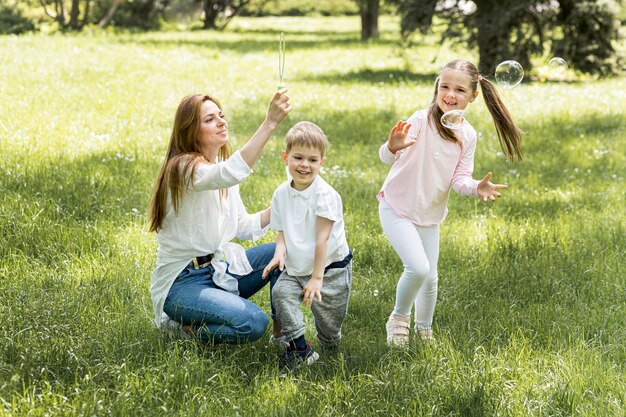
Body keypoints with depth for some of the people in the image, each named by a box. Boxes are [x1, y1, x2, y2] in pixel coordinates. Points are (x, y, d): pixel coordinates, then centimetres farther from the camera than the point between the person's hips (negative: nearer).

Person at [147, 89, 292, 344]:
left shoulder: (220, 167, 9)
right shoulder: (185, 169, -21)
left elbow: (243, 226, 12)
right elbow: (232, 173, -43)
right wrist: (270, 123, -50)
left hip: (219, 267, 9)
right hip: (182, 282, -9)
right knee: (252, 323, -27)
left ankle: (282, 333, 9)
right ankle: (182, 327, -4)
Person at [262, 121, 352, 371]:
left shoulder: (324, 194, -18)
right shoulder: (281, 194, -1)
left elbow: (322, 238, -19)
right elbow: (283, 231, 7)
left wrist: (317, 278, -19)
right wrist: (280, 252, -16)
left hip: (331, 268, -4)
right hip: (296, 268, 5)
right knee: (280, 292, -26)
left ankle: (329, 343, 37)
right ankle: (299, 349, -18)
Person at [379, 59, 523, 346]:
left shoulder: (468, 135, -5)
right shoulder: (422, 120, -21)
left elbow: (460, 180, -5)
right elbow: (386, 157, -33)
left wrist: (477, 188, -27)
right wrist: (393, 147, -57)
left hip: (431, 215, 5)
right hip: (397, 208, -5)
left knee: (430, 279, 11)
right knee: (418, 268, -20)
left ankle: (424, 330, 37)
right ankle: (399, 317, 8)